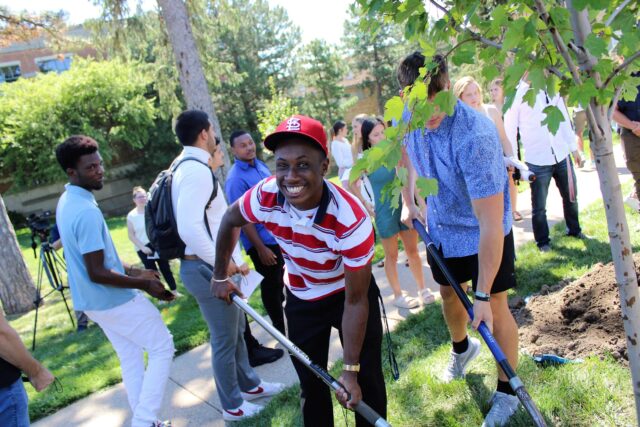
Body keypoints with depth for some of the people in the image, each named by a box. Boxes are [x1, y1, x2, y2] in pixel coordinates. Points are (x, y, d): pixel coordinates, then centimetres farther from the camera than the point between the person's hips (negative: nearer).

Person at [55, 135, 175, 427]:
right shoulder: (86, 211, -26)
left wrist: (133, 271, 14)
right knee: (162, 347, 4)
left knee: (130, 357, 18)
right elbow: (97, 273, -26)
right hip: (114, 300, -9)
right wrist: (145, 285, -18)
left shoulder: (67, 202, 7)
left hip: (94, 300, 9)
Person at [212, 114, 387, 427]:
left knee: (367, 384, 5)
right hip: (301, 299, 3)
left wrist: (350, 370, -23)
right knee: (311, 384, 14)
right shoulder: (265, 196, -27)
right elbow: (230, 221, -2)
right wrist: (220, 276, 6)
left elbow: (355, 300, -28)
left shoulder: (351, 219, -37)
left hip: (350, 293, -3)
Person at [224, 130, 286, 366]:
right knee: (271, 287, 7)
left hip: (279, 235, 8)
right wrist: (260, 249, -20)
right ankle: (283, 332, 23)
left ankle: (290, 325, 39)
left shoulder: (260, 165, 6)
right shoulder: (236, 178, -19)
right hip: (262, 241, -8)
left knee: (282, 281, 20)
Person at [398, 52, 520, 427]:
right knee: (449, 294, 21)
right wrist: (408, 202, 4)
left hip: (485, 234, -6)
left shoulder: (475, 136, -38)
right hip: (442, 227, 6)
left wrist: (483, 296, -34)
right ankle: (462, 348, 51)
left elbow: (490, 223, -37)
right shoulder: (407, 118, -17)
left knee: (495, 307, 0)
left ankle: (507, 392, 21)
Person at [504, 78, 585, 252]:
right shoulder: (516, 95, -6)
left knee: (571, 196, 17)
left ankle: (574, 229, 40)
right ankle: (543, 241, 23)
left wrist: (574, 148, 12)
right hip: (537, 161, -4)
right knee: (539, 206, 4)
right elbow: (510, 129, -7)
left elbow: (564, 119, 13)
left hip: (562, 156, 5)